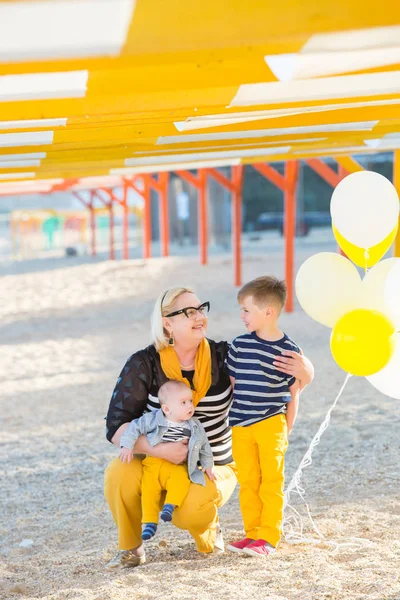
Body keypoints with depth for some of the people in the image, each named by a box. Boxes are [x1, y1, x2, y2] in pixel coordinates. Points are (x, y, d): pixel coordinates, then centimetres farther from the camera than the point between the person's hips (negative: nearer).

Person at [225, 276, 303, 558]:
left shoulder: (289, 350, -5)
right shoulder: (240, 345, 2)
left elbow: (293, 395, 1)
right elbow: (231, 384, 11)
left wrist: (286, 430, 0)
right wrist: (233, 418, 10)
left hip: (271, 424, -3)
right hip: (241, 427, 3)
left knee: (271, 481, 1)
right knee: (247, 482, 9)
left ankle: (269, 536, 8)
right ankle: (252, 533, 19)